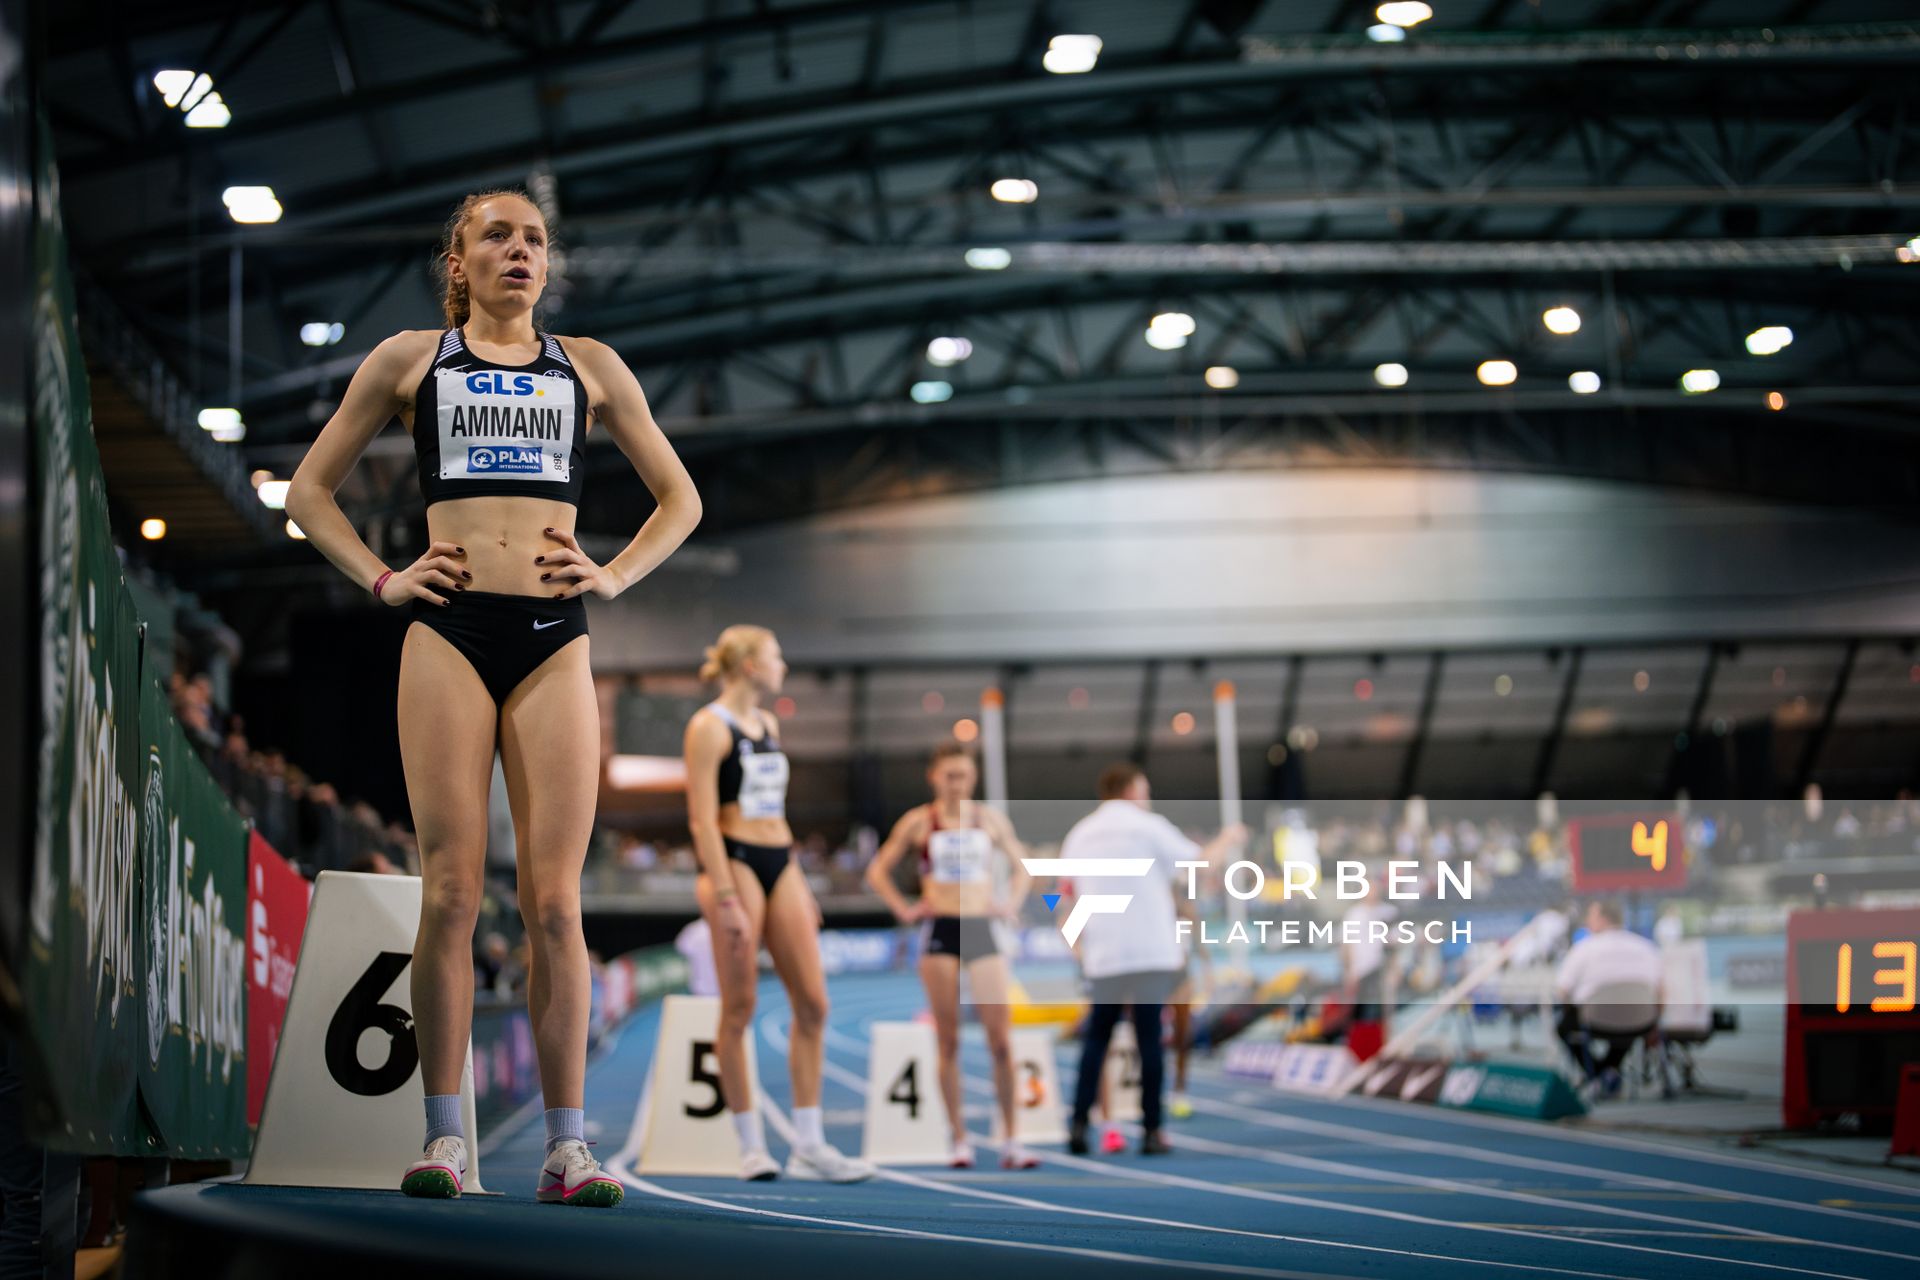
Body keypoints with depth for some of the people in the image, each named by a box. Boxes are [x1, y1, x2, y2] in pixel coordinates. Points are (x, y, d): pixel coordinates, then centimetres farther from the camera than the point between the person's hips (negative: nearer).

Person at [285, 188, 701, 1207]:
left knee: (554, 899, -5)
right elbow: (309, 489, 18)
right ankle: (442, 1139, -4)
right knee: (450, 891, -7)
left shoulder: (589, 367, 18)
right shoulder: (410, 359, 14)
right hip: (448, 633, -1)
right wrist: (380, 580, 4)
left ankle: (567, 1146, -4)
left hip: (555, 641, 1)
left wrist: (618, 575, 7)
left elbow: (679, 498, 23)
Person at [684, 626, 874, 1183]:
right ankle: (752, 1146, 4)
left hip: (780, 863, 8)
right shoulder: (709, 726, -7)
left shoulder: (768, 724, 17)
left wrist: (799, 885, 18)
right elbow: (702, 819, -13)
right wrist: (725, 899, -19)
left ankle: (809, 1146, 3)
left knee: (812, 1003, 1)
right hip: (734, 861, -8)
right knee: (739, 1007, -3)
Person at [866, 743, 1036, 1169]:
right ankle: (960, 1141, 4)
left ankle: (1011, 1141, -3)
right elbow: (878, 870, 10)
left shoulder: (991, 819, 8)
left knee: (1001, 1040, -7)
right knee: (949, 1041, 0)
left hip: (982, 930, 1)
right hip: (940, 932, -1)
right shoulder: (918, 822, 4)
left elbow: (1021, 866, 22)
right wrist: (904, 909, 0)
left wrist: (1012, 903, 7)